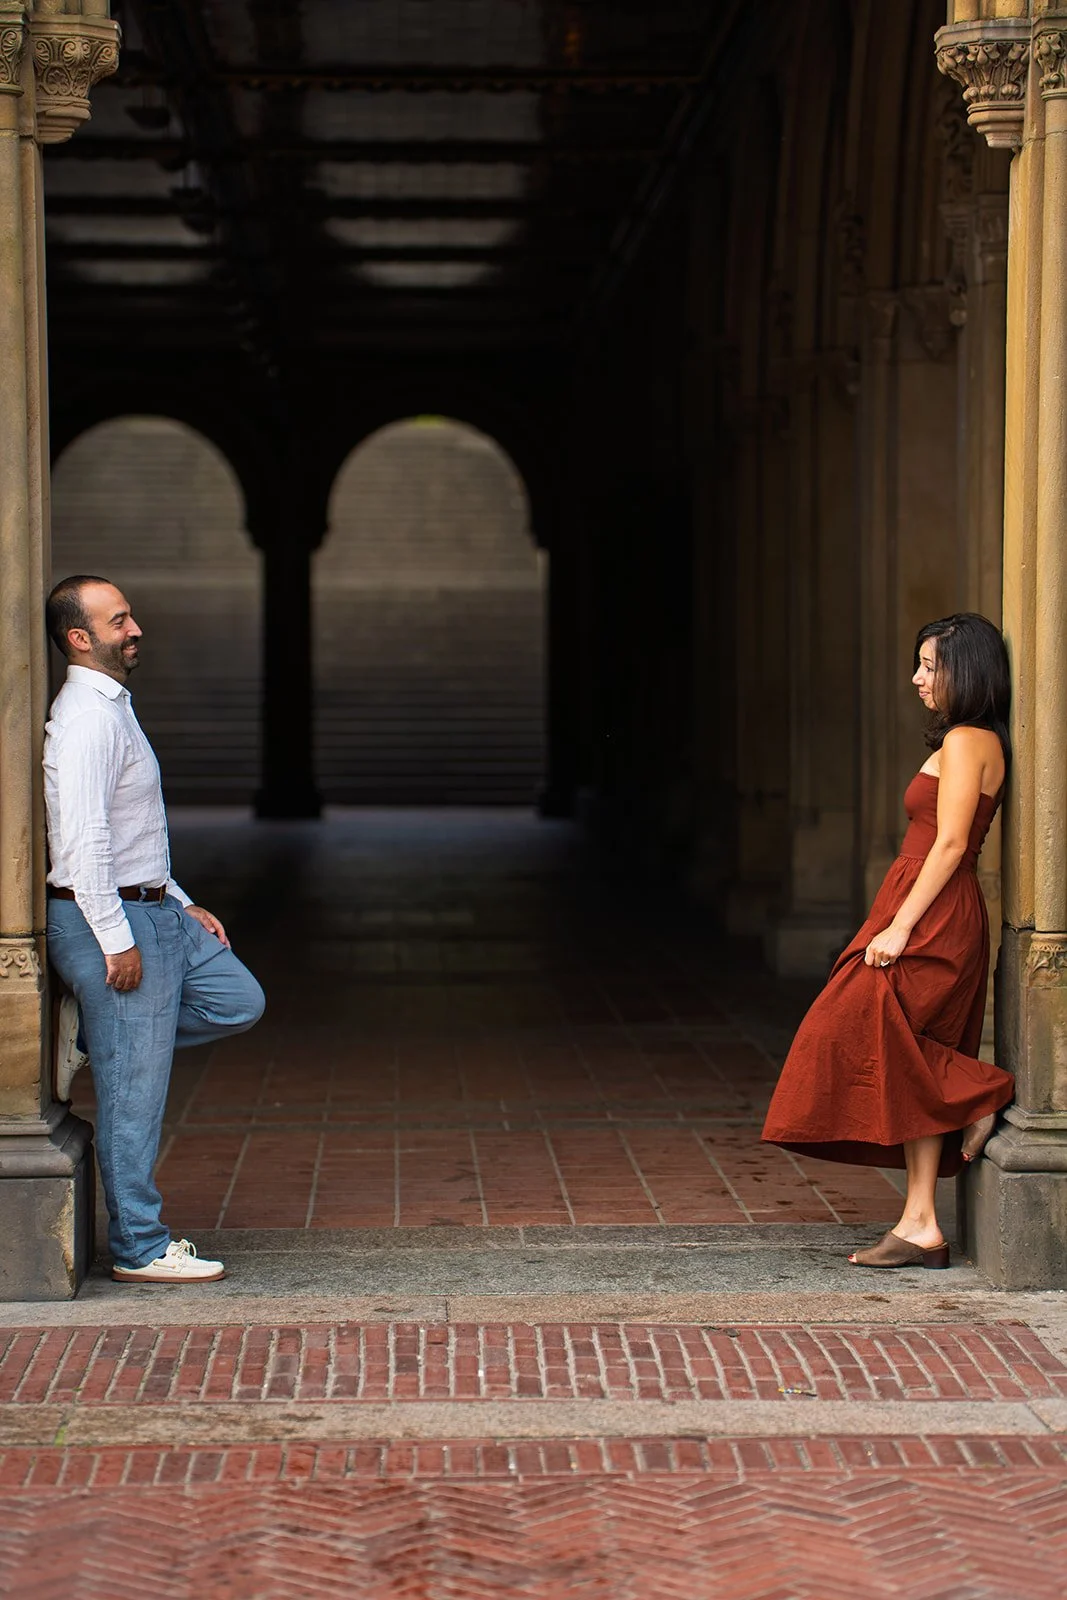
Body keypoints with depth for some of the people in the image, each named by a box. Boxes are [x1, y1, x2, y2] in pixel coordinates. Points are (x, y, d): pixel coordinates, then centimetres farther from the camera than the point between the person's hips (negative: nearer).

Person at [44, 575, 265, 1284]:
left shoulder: (113, 708, 16)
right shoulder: (87, 718, -18)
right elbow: (85, 841, -24)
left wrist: (181, 905, 20)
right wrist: (117, 942, -23)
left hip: (152, 912, 10)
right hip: (108, 919, -10)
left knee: (238, 1000, 16)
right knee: (133, 1092, -4)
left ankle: (89, 1033, 15)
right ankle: (140, 1249, 4)